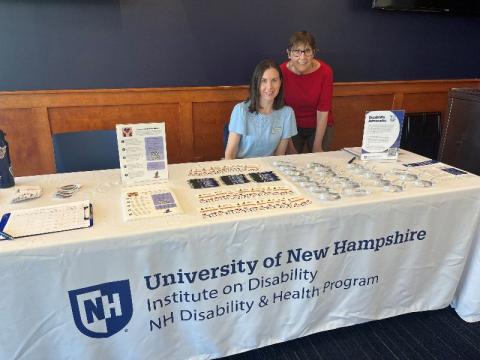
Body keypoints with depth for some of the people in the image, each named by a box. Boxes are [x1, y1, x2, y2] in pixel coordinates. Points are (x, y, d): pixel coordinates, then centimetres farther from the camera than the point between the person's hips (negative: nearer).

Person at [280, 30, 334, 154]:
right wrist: (289, 146, -14)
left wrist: (317, 146, -14)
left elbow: (323, 111, -15)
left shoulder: (325, 71, -18)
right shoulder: (281, 72, -19)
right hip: (292, 126, 0)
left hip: (320, 126, 0)